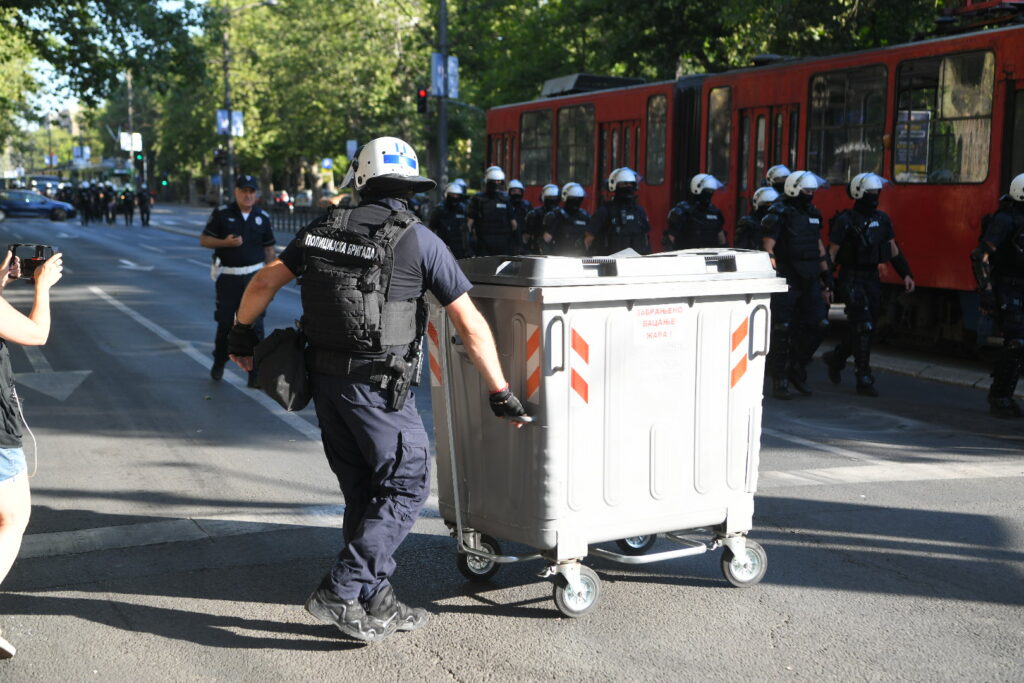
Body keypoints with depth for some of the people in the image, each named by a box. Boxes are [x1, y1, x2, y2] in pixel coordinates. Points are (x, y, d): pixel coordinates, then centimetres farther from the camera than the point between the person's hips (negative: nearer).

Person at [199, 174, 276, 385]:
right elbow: (204, 240, 0)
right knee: (225, 323, 9)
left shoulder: (263, 217, 5)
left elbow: (269, 250, 10)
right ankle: (219, 363, 33)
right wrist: (226, 242, -18)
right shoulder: (221, 213, -2)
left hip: (254, 276, 1)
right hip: (228, 276, -1)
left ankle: (256, 374, 1)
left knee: (255, 325, -4)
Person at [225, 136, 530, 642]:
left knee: (365, 494, 15)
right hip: (377, 386, -6)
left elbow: (264, 282, 9)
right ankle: (340, 592, 1)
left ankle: (376, 603, 22)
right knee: (406, 486, 5)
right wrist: (500, 393, -2)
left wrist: (242, 335, 25)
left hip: (325, 380, 6)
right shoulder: (418, 240, -8)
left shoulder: (324, 229, 6)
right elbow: (470, 324, -8)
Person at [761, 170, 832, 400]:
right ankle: (779, 381, 6)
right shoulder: (779, 214, -7)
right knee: (783, 330, -2)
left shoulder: (813, 214, 14)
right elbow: (768, 248, -12)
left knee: (818, 325, 2)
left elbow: (819, 247, 20)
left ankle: (797, 368, 20)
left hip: (810, 280, 7)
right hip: (787, 280, -7)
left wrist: (827, 277, 18)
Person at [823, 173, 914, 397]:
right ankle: (864, 380, -3)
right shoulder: (845, 221, -9)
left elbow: (893, 250, 15)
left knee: (864, 327, 11)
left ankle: (835, 358, 35)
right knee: (863, 327, -9)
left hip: (872, 278, 7)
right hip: (852, 279, -7)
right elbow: (831, 253, -10)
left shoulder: (882, 219, 9)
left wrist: (906, 274, 8)